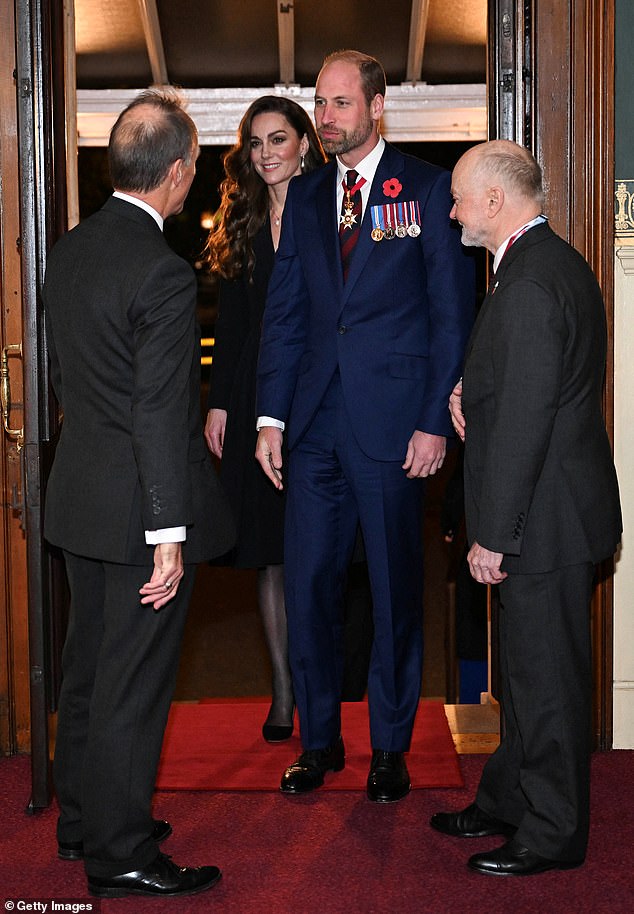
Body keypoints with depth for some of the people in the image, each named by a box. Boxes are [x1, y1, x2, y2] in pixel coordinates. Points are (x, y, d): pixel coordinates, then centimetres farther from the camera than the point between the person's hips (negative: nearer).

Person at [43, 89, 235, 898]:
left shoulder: (68, 252, 5)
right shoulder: (163, 272, -21)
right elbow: (159, 415, -23)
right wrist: (169, 534, -19)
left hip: (80, 494, 9)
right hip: (139, 509, -9)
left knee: (88, 667, 20)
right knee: (134, 682, 2)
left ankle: (81, 821, 34)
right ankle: (120, 854, 14)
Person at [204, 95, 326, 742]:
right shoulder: (242, 223, 12)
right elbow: (229, 322, 13)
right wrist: (218, 402, 7)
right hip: (255, 397, 4)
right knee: (268, 548, 6)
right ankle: (283, 687, 15)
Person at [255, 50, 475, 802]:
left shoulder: (428, 190, 0)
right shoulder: (304, 197, 12)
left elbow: (453, 313, -3)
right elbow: (283, 312, 12)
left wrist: (435, 422, -9)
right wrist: (271, 416, 4)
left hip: (393, 422, -4)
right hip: (316, 422, 4)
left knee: (395, 589, 6)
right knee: (307, 584, 6)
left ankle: (390, 747, 20)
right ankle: (319, 739, 22)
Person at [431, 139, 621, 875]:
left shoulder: (530, 284, -22)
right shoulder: (557, 264, 12)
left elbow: (524, 420, -24)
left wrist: (494, 534, -20)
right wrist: (472, 394, 3)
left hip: (545, 518, -11)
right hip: (553, 513, 11)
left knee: (544, 675, 1)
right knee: (525, 668, 20)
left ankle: (552, 835, 14)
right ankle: (508, 802, 34)